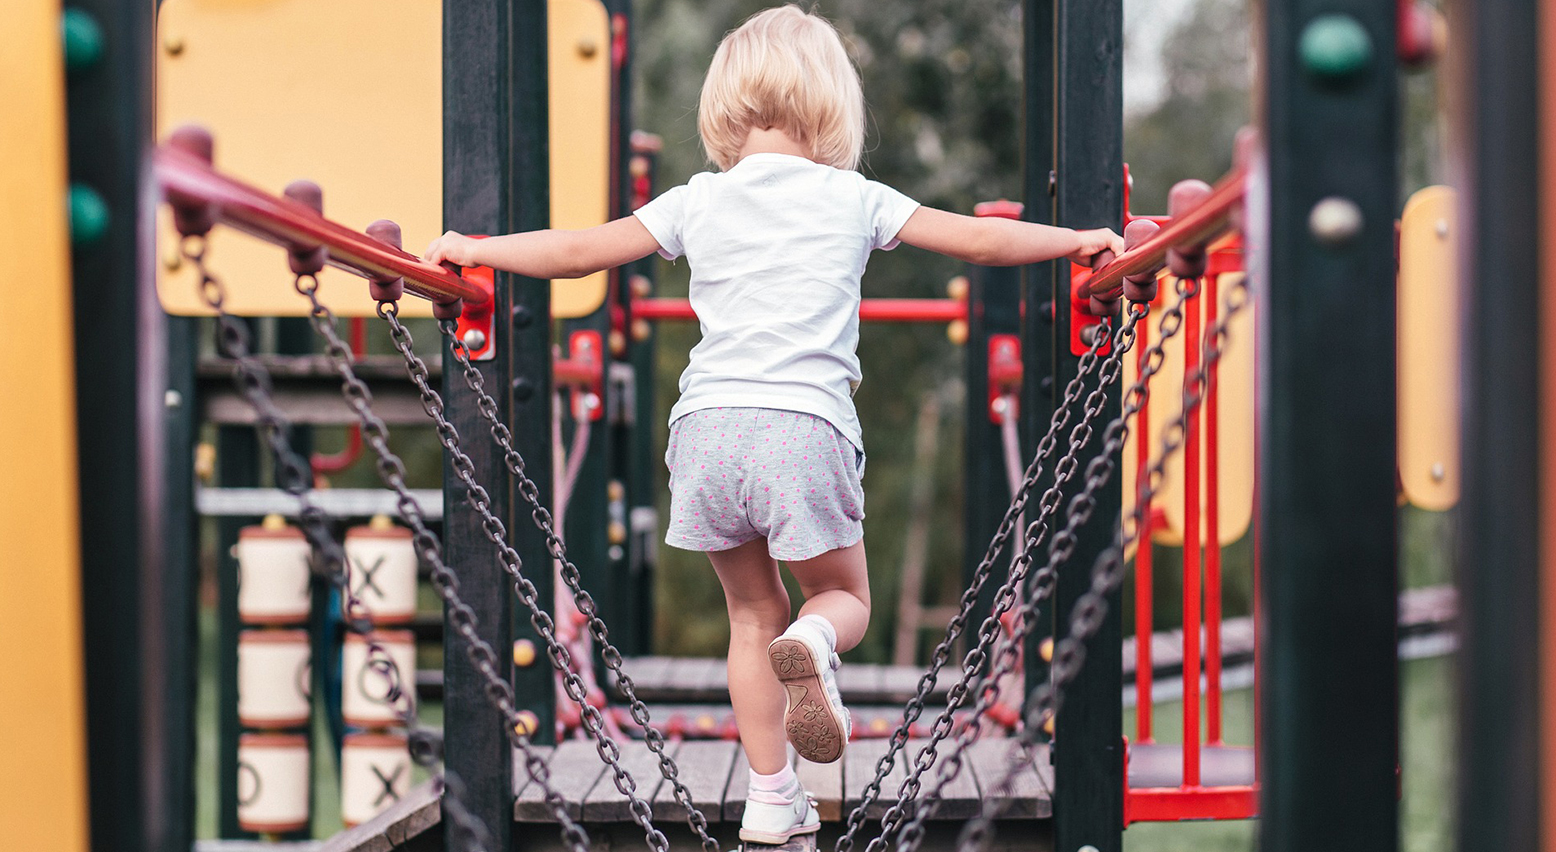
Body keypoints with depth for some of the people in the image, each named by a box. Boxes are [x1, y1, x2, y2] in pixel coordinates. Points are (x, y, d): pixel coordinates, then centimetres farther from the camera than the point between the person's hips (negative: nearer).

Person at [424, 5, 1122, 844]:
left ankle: (770, 797, 18)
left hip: (709, 427, 2)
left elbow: (581, 250, 12)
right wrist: (1076, 240, 26)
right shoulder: (855, 200, 9)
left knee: (752, 613, 18)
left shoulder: (698, 202, 11)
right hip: (805, 426, -2)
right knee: (844, 597, 17)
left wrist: (472, 249, 26)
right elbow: (980, 240, 11)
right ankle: (811, 643, -19)